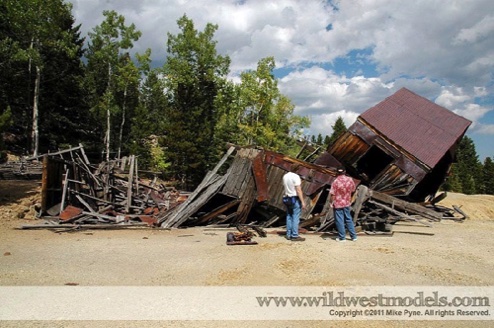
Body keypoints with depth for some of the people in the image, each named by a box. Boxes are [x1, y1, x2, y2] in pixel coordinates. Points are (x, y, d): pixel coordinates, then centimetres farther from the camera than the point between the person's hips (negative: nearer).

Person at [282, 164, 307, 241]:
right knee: (295, 218, -3)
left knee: (289, 217, 11)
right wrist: (303, 202, -17)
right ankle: (295, 236, -2)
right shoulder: (295, 176, -16)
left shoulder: (285, 176, 8)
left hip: (288, 199, 8)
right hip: (295, 199, -8)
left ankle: (289, 235, 16)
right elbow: (298, 190, -18)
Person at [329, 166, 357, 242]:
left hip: (338, 204, -5)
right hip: (347, 203, 5)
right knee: (348, 219, 17)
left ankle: (342, 237, 11)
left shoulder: (336, 181, -18)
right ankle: (353, 236, 22)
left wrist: (331, 202, -6)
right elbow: (353, 190, 9)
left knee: (340, 221, 4)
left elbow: (332, 194, -18)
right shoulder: (350, 179, -4)